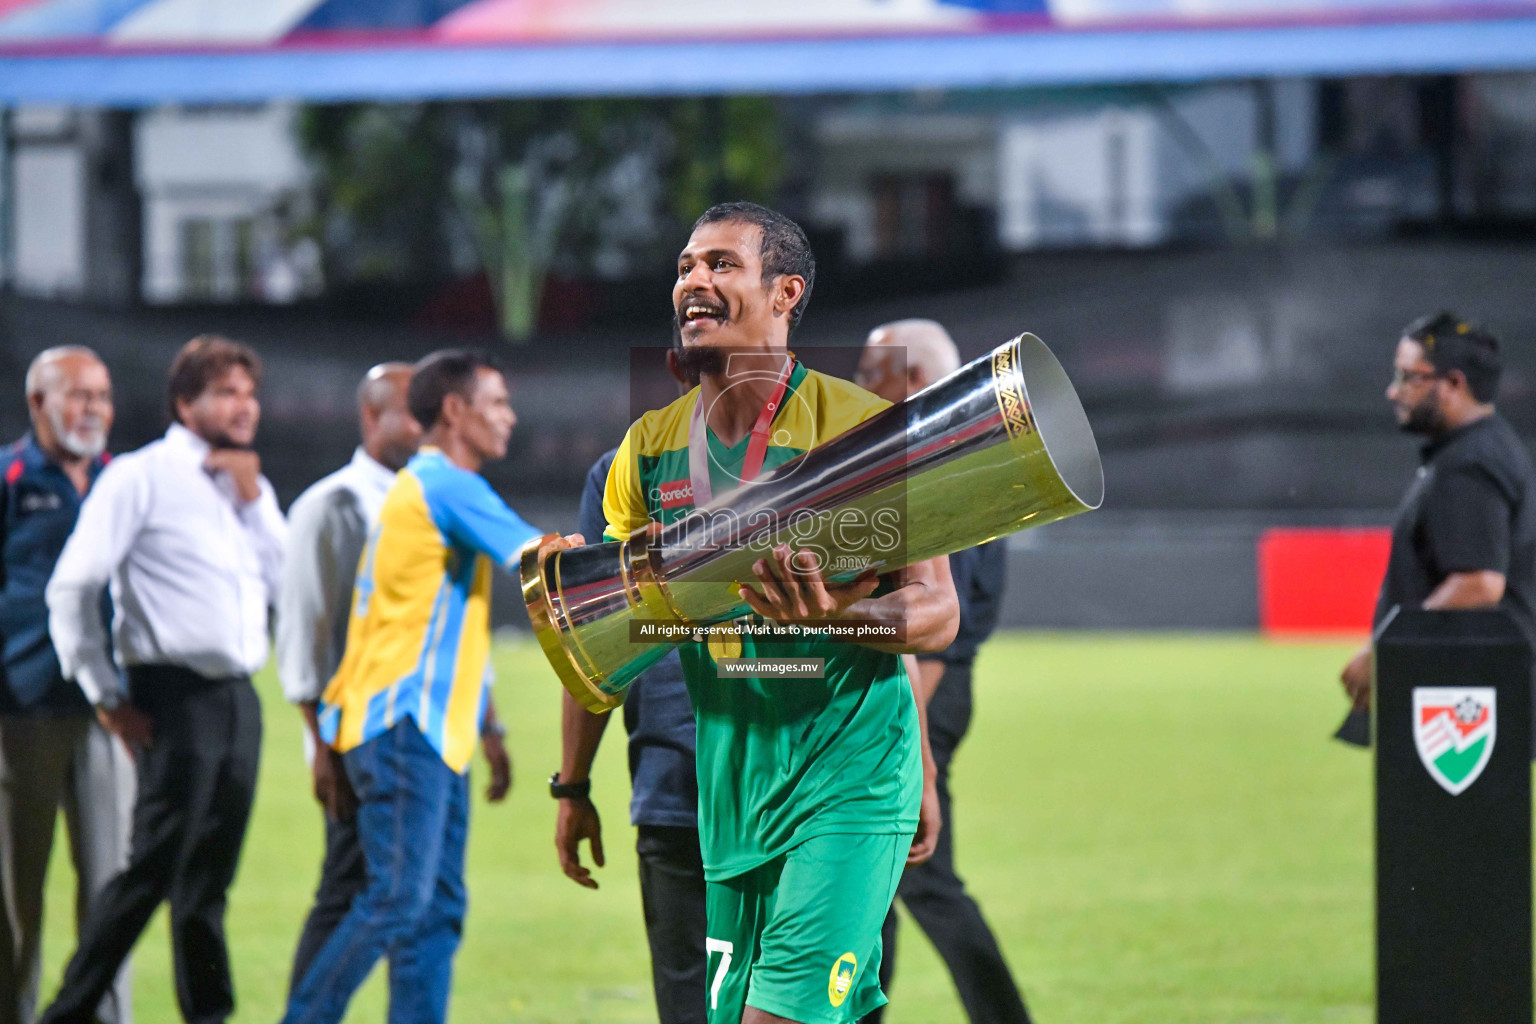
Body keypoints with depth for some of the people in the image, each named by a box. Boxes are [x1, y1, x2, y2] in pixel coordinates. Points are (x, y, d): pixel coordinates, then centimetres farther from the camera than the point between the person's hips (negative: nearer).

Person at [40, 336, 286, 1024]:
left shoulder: (249, 485, 17)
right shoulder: (141, 478, -4)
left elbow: (283, 580, 8)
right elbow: (71, 587, -7)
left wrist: (252, 498, 0)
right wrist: (105, 695, -6)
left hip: (238, 699, 6)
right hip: (174, 700, -6)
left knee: (207, 880, 9)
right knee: (153, 866, -8)